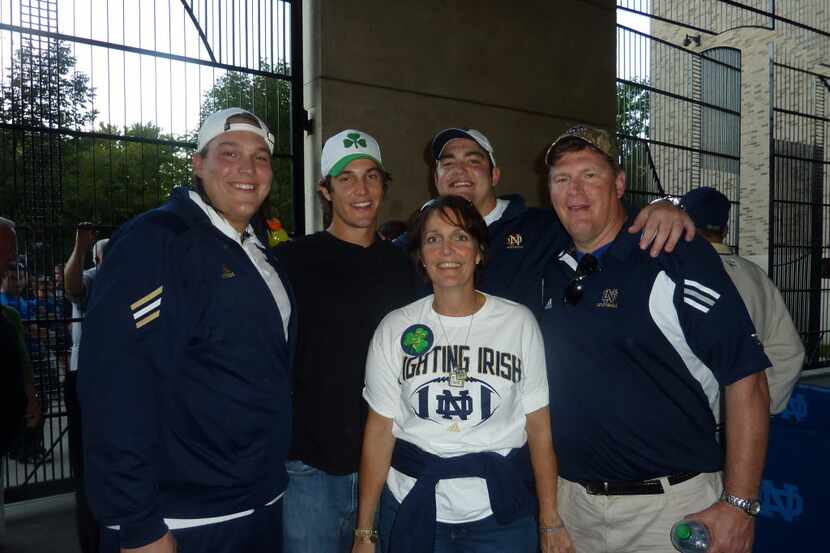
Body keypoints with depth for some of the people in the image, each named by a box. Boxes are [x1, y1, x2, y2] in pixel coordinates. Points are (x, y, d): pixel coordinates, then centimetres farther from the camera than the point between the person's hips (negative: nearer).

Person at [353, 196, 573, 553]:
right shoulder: (394, 328, -3)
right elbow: (380, 430, -2)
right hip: (412, 507, 1)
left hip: (501, 512, 0)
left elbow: (539, 428, -2)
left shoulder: (519, 322, -4)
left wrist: (550, 522, -2)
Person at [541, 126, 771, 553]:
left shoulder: (678, 257, -11)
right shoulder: (550, 272, 4)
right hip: (571, 499, 5)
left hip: (670, 503, -4)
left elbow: (745, 379, -12)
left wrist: (739, 504, -15)